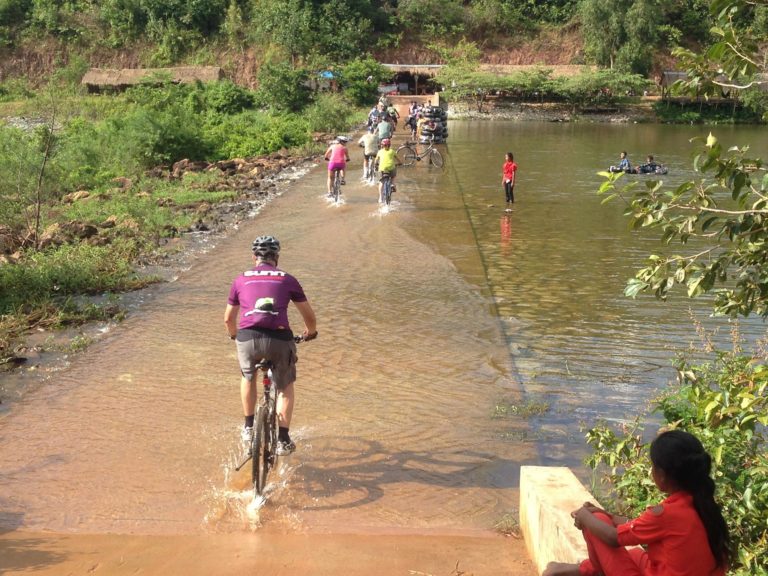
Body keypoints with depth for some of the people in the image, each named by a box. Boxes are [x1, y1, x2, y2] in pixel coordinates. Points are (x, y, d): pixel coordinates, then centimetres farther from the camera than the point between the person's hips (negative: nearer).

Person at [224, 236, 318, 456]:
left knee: (248, 378, 32)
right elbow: (309, 316, 18)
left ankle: (248, 428, 33)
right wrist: (310, 332, 40)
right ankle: (283, 440, 16)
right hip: (279, 339, -1)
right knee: (285, 387, 23)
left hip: (248, 338, 1)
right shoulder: (287, 280, 14)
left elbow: (228, 318, 25)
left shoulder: (241, 280, 17)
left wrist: (234, 335, 46)